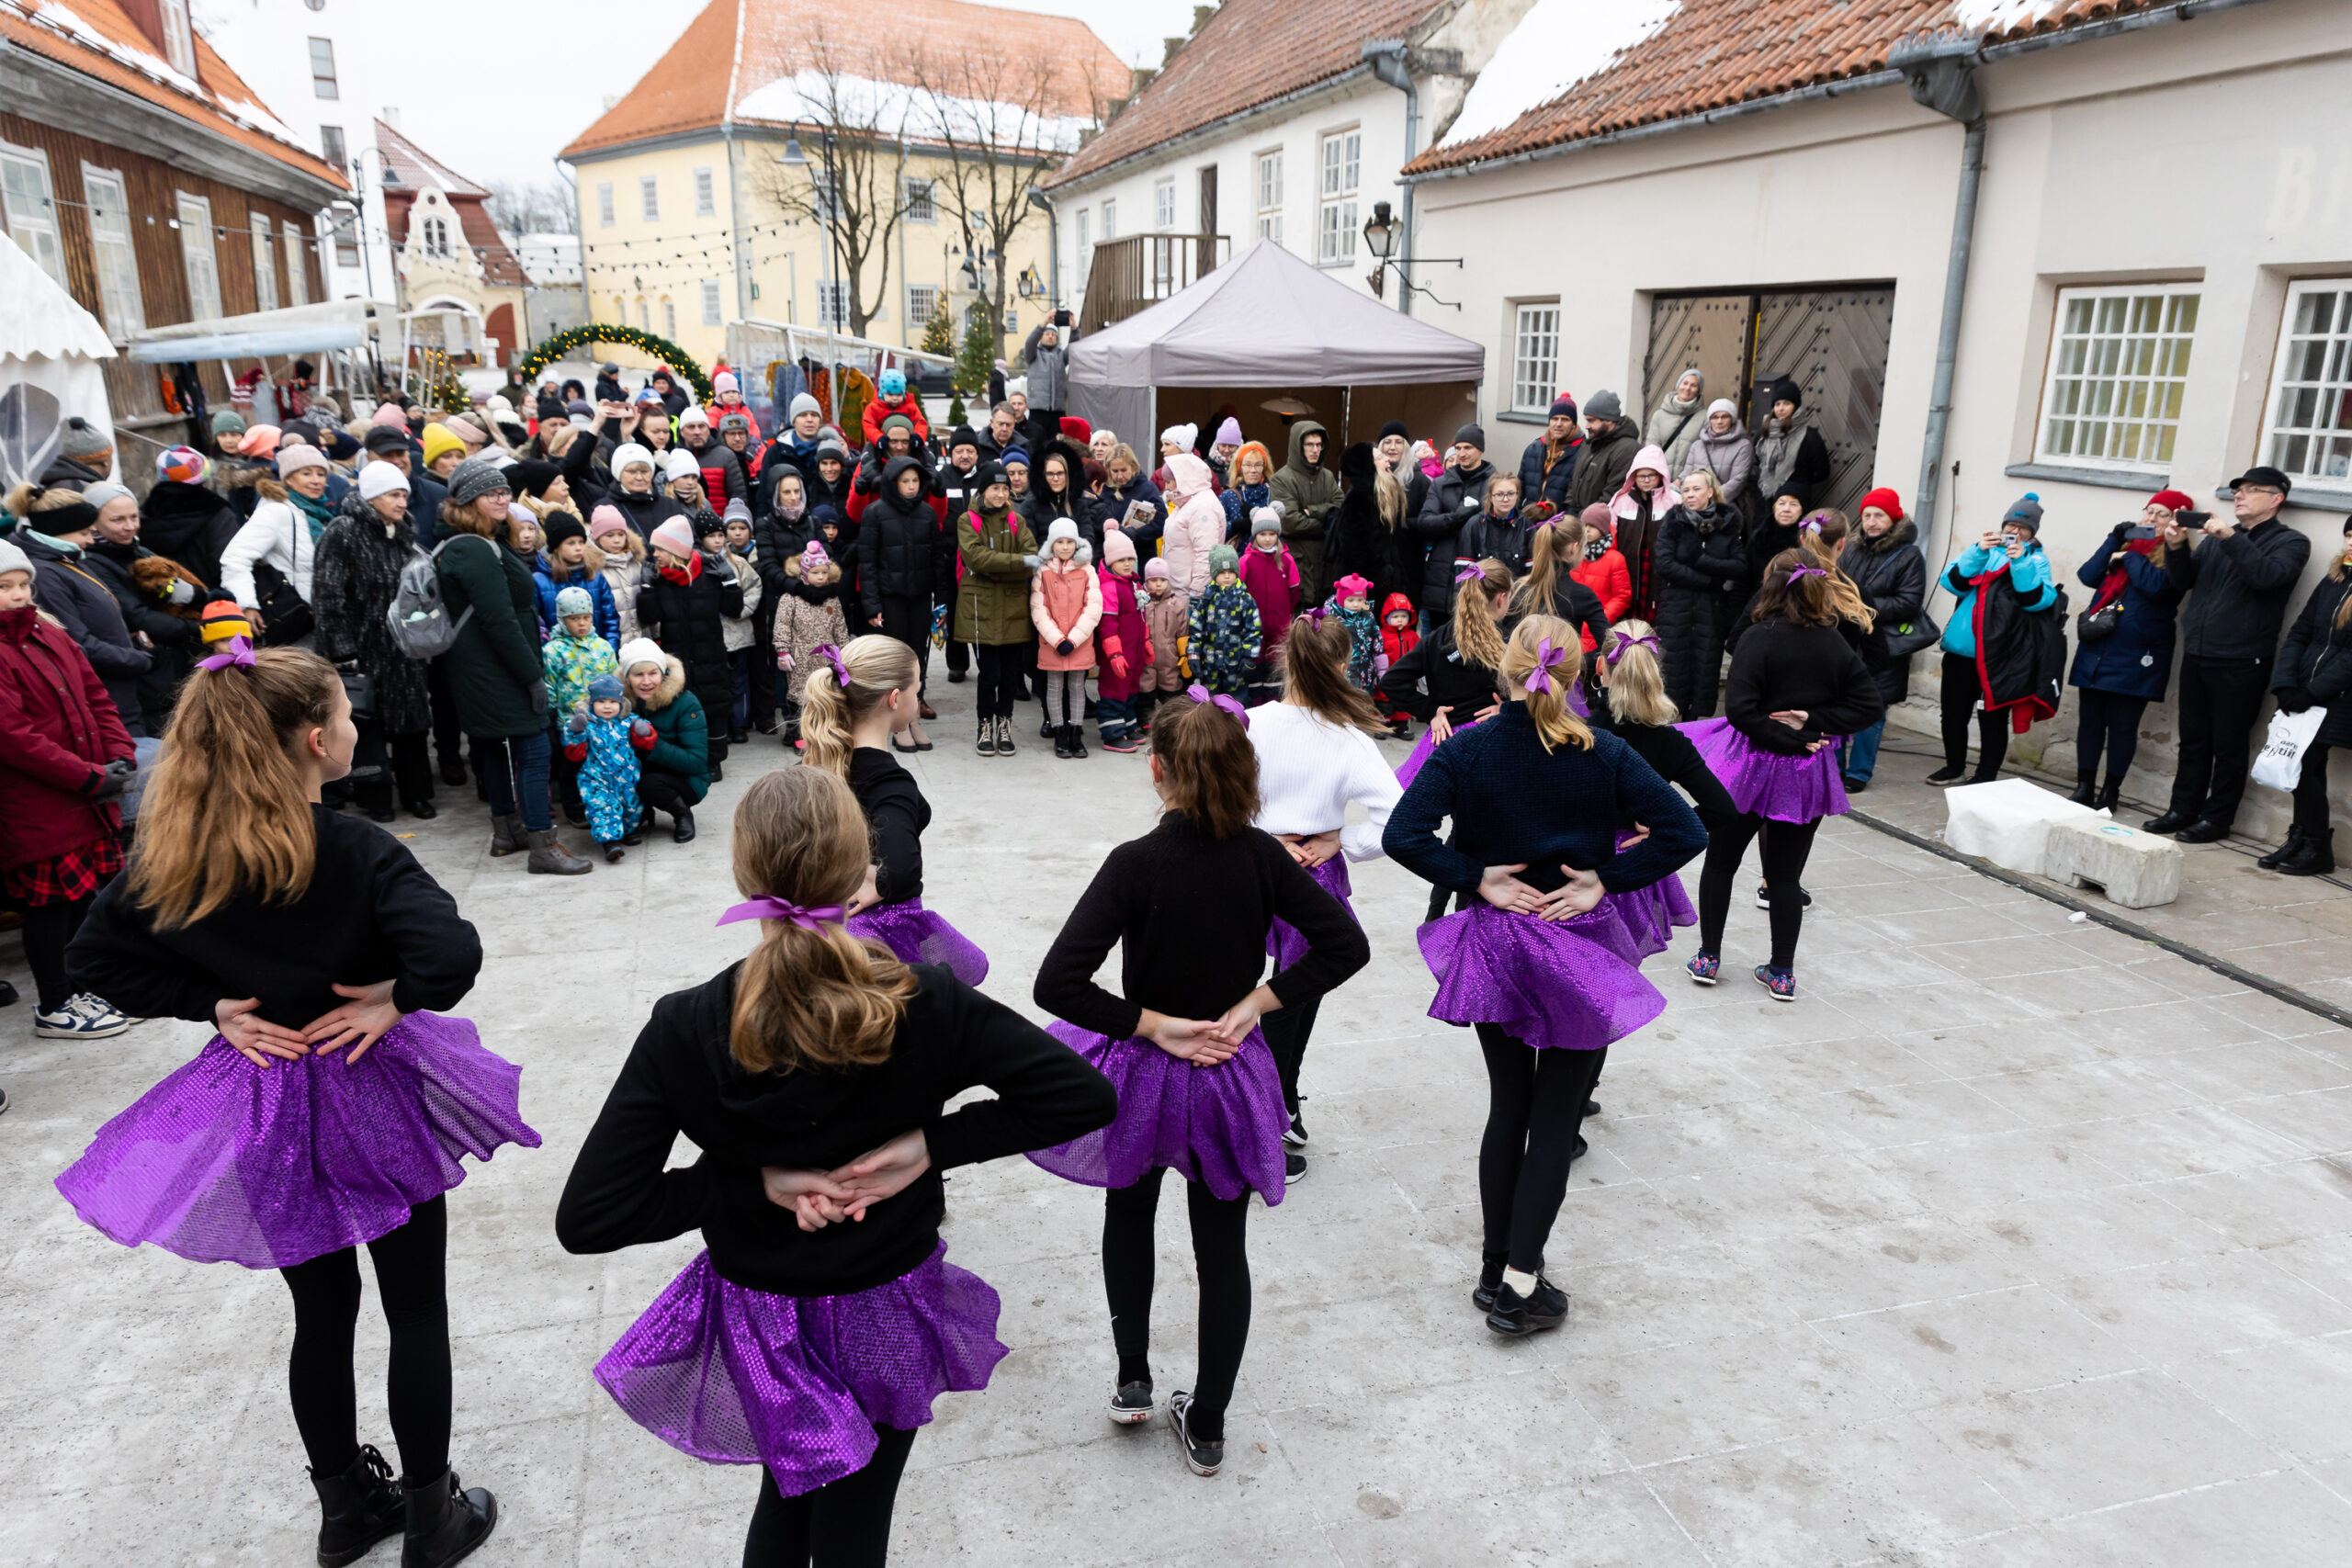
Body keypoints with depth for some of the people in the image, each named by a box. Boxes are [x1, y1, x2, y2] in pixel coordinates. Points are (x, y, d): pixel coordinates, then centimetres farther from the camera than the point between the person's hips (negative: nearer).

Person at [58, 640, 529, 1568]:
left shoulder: (174, 856, -7)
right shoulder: (357, 853, -24)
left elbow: (95, 956, 2)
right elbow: (451, 952, -37)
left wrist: (211, 1006, -1)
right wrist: (394, 998, -18)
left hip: (265, 1110, 5)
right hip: (370, 1101, -5)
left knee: (321, 1312, 22)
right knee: (416, 1310, 14)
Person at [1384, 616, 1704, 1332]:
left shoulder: (1466, 750, -9)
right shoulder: (1604, 755, -9)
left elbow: (1402, 835, -20)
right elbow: (1685, 831, -15)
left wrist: (1477, 879, -12)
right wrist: (1604, 880, -11)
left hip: (1492, 948, 2)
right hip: (1576, 955, -2)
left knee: (1508, 1106, 17)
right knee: (1556, 1118, 7)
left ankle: (1495, 1268, 26)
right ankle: (1520, 1283, 8)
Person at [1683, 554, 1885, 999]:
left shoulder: (1760, 641, -14)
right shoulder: (1836, 645, 0)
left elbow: (1740, 710, -24)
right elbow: (1871, 705, -1)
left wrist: (1795, 737, -15)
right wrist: (1813, 722, -9)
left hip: (1753, 766, -4)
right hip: (1807, 775, 4)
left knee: (1721, 861, 14)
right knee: (1786, 874, 12)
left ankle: (1708, 957, 19)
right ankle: (1782, 971, 16)